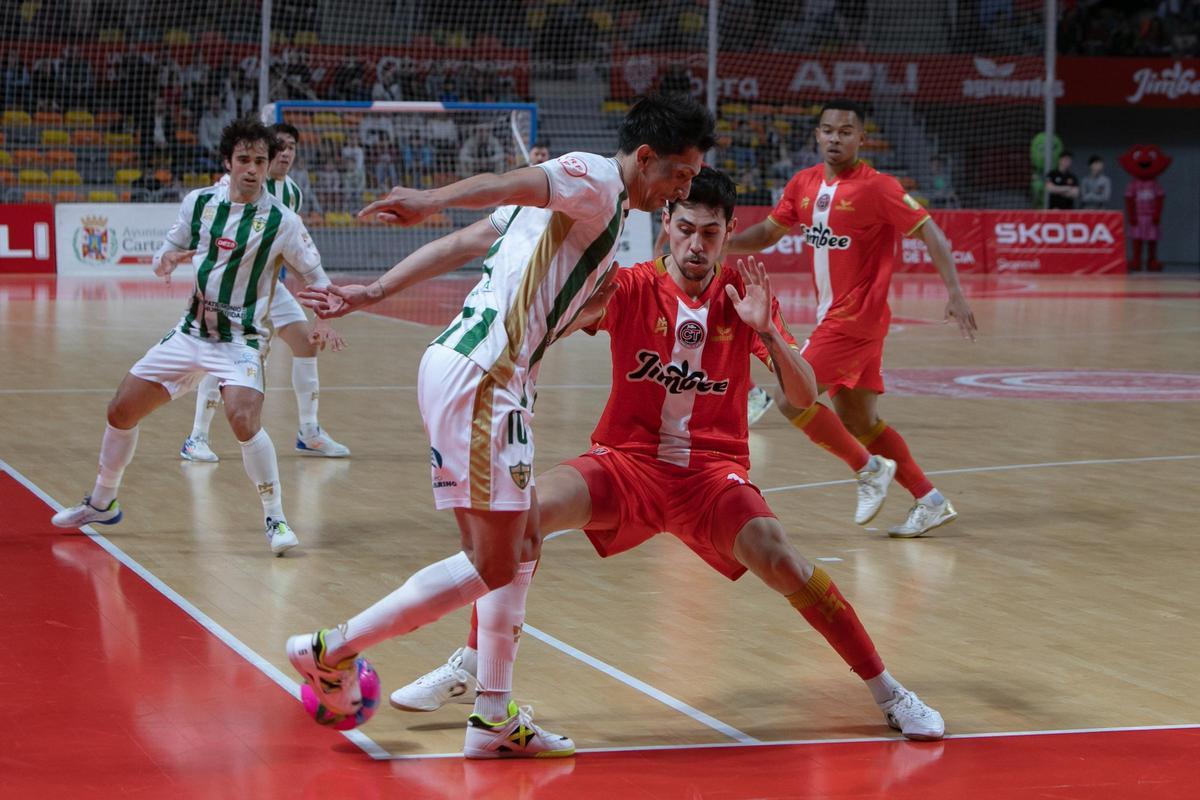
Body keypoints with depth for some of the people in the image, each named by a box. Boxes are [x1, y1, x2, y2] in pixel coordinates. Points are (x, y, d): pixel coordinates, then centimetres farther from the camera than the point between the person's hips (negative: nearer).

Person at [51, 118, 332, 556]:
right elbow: (165, 256, 10)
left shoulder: (281, 220, -11)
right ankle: (101, 504, 32)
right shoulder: (198, 203, 1)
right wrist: (167, 259, -14)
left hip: (241, 339, -5)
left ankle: (275, 519, -16)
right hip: (191, 332, 5)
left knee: (243, 419, -31)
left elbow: (316, 276, -4)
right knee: (121, 411, 9)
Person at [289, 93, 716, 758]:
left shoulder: (575, 202, 24)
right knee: (492, 566, -8)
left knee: (522, 545, 14)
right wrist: (434, 200, -41)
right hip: (477, 375, -11)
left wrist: (372, 293, 20)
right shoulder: (597, 181, -5)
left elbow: (458, 243, 22)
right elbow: (515, 182, -24)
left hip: (497, 383, 11)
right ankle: (331, 651, -2)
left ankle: (493, 718, 17)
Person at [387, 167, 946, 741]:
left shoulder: (744, 295, 0)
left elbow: (804, 398, -6)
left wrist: (766, 332, -23)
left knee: (780, 561, -25)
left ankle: (886, 691, -7)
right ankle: (469, 669, -6)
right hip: (626, 461, 0)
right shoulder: (631, 289, -4)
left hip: (711, 472, 0)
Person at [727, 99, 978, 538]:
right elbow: (769, 230, 17)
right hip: (832, 316, 8)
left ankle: (869, 468, 1)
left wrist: (954, 292, -23)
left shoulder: (876, 187, -13)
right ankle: (929, 501, 16)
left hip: (856, 317, -8)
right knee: (859, 420, 11)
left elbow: (930, 233, -13)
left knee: (792, 399, -13)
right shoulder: (804, 184, 7)